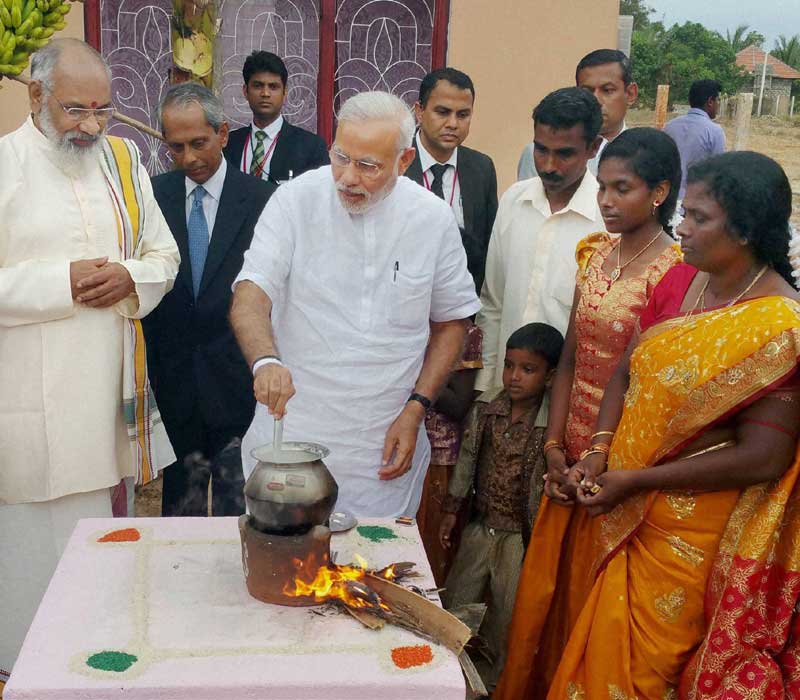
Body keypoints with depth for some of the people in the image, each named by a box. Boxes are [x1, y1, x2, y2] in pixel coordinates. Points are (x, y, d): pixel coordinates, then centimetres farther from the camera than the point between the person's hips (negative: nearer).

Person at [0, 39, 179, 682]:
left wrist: (130, 278, -10)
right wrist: (62, 282, -18)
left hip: (111, 389, 5)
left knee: (101, 524, 16)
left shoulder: (122, 159, 8)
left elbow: (164, 255, 11)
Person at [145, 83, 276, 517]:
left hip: (237, 380, -2)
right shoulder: (153, 196, 3)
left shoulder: (262, 200, -5)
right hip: (172, 379, 2)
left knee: (236, 506, 9)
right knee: (179, 502, 13)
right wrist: (147, 370, -2)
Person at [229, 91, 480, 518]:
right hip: (290, 435, -1)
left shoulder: (433, 219, -1)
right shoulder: (295, 201, -6)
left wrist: (415, 409, -2)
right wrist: (265, 360, -34)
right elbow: (250, 296, -13)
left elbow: (451, 322, 8)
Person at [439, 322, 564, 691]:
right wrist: (452, 510, 11)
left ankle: (488, 682, 33)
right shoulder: (485, 407, -4)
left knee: (505, 618, 12)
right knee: (454, 604, 18)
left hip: (520, 536, -4)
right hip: (480, 526, 4)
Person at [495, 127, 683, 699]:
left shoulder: (676, 271, -15)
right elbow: (570, 357, 5)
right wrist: (555, 447, -1)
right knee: (544, 584, 17)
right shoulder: (595, 251, 6)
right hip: (573, 454, 6)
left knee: (590, 593, 9)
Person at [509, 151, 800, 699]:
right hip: (628, 517, 5)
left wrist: (634, 481, -17)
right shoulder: (679, 282, -1)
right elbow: (627, 371, 7)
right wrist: (600, 453, -9)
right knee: (605, 647, 21)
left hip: (693, 533, -5)